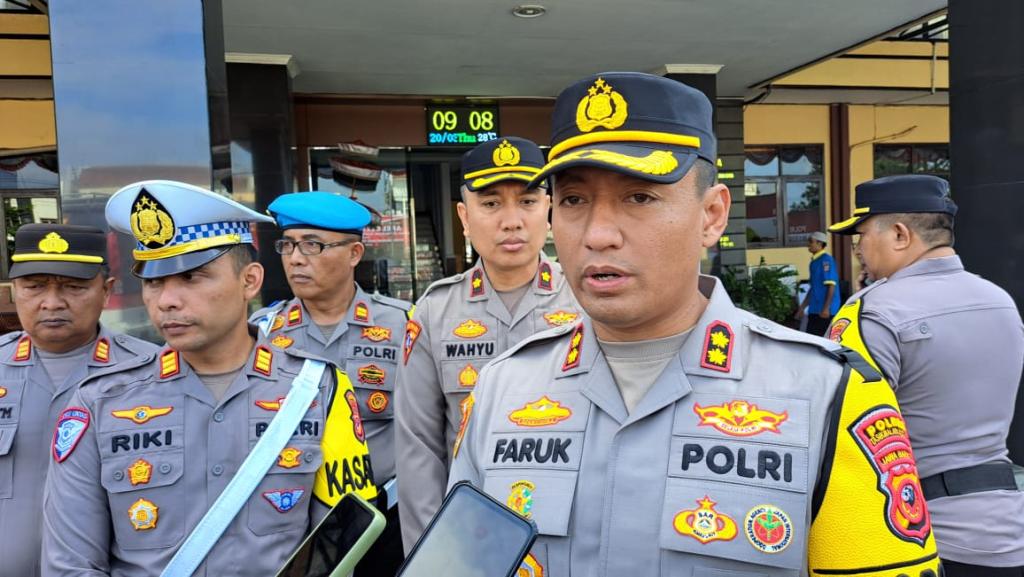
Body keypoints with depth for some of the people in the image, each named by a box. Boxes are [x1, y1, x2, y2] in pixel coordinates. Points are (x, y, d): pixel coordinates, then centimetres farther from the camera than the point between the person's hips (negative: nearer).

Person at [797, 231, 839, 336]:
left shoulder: (826, 260, -12)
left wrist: (826, 308, -22)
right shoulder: (814, 261, 15)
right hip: (814, 310, 9)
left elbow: (831, 285, -17)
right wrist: (802, 307, 22)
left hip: (825, 311, -9)